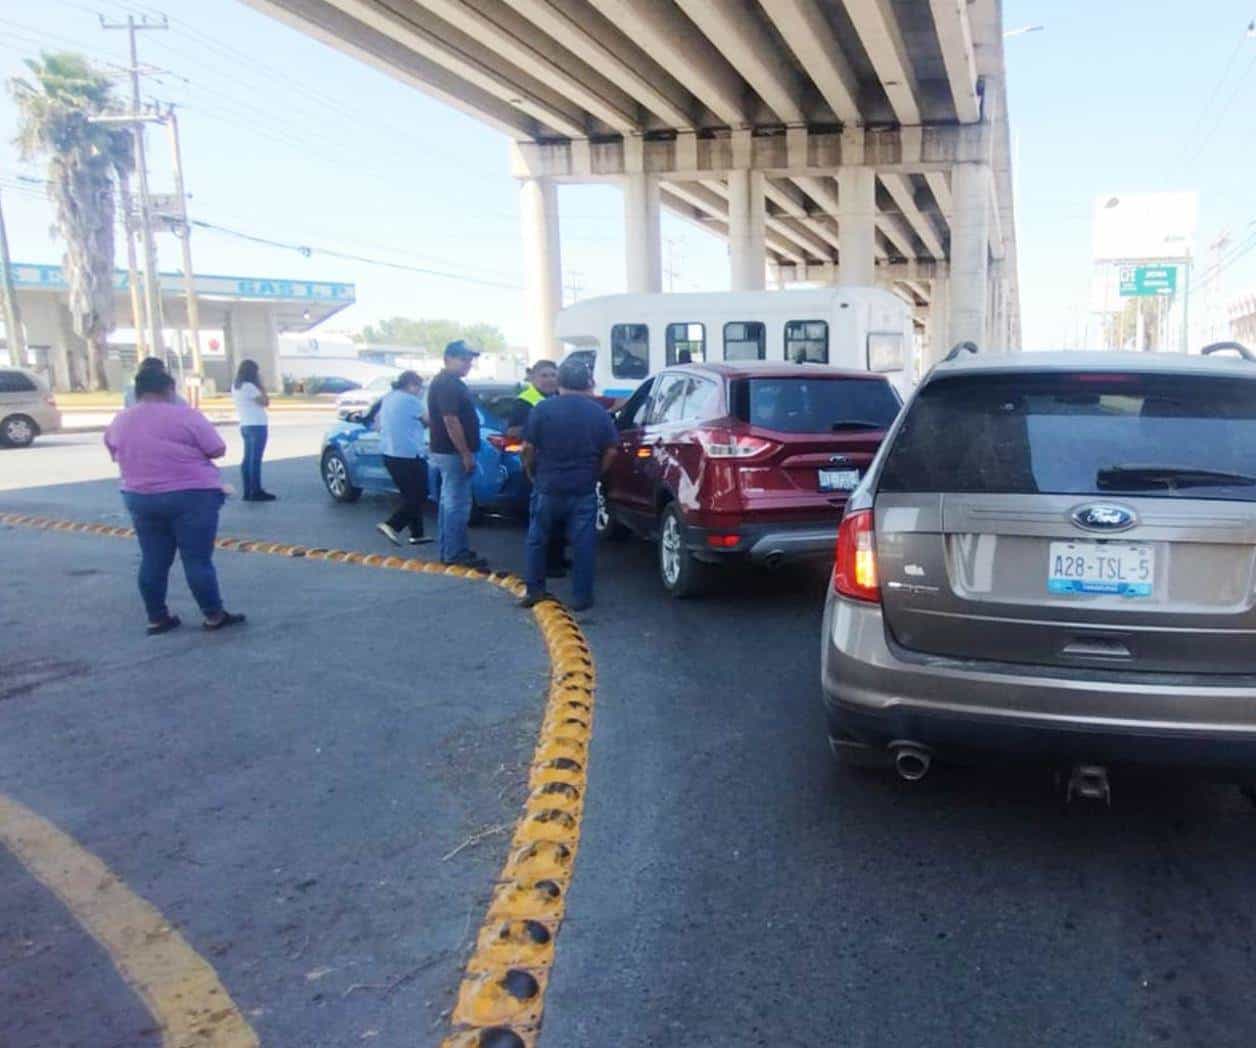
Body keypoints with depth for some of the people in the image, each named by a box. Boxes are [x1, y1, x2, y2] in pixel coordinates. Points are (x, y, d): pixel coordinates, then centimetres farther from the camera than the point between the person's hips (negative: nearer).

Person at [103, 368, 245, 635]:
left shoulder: (118, 423, 7)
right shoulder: (185, 415, -10)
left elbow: (117, 456, 20)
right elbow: (218, 450, -8)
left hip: (139, 498, 5)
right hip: (192, 496, -5)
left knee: (153, 561, 12)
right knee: (197, 559, 0)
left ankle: (157, 618, 18)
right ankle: (214, 616, 8)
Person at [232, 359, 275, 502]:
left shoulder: (236, 386, 13)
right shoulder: (249, 386, -15)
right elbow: (265, 401, -13)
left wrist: (258, 385, 9)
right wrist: (260, 384, -6)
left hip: (246, 426, 9)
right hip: (256, 426, -9)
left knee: (248, 459, 10)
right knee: (255, 459, -8)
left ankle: (248, 491, 12)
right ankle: (256, 492, -7)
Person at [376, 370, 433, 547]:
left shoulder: (387, 399, 14)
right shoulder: (410, 400, -12)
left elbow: (379, 425, 22)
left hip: (389, 454, 9)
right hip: (409, 455, -9)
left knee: (410, 495, 15)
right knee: (419, 496, 1)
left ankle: (416, 534, 16)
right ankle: (391, 525, -10)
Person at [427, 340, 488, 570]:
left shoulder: (448, 382, 16)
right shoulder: (448, 385, -17)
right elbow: (451, 421, -23)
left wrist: (465, 452, 22)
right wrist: (466, 454, -22)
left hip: (447, 451, 11)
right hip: (454, 453, -11)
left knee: (449, 501, 13)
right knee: (457, 503, -6)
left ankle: (449, 550, 19)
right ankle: (455, 553, -2)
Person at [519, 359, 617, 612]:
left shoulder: (542, 409, -5)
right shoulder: (599, 412, 0)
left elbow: (528, 448, -4)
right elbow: (610, 451, 0)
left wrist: (532, 474, 12)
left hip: (548, 487, 0)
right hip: (584, 490, 0)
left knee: (537, 540, 15)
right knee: (583, 544, 4)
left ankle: (534, 591, 19)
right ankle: (581, 597, 6)